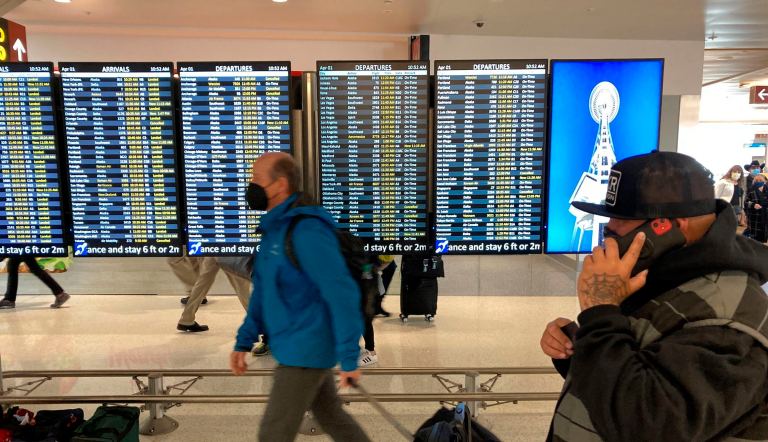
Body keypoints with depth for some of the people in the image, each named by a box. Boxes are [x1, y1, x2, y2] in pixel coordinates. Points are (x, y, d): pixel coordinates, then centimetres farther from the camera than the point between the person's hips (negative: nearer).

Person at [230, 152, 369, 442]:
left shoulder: (307, 230, -23)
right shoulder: (275, 230, 9)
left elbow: (343, 294, -25)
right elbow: (263, 293, 14)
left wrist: (349, 359, -22)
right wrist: (243, 342, 8)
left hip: (308, 350, -9)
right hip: (296, 348, 10)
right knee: (331, 417, 22)